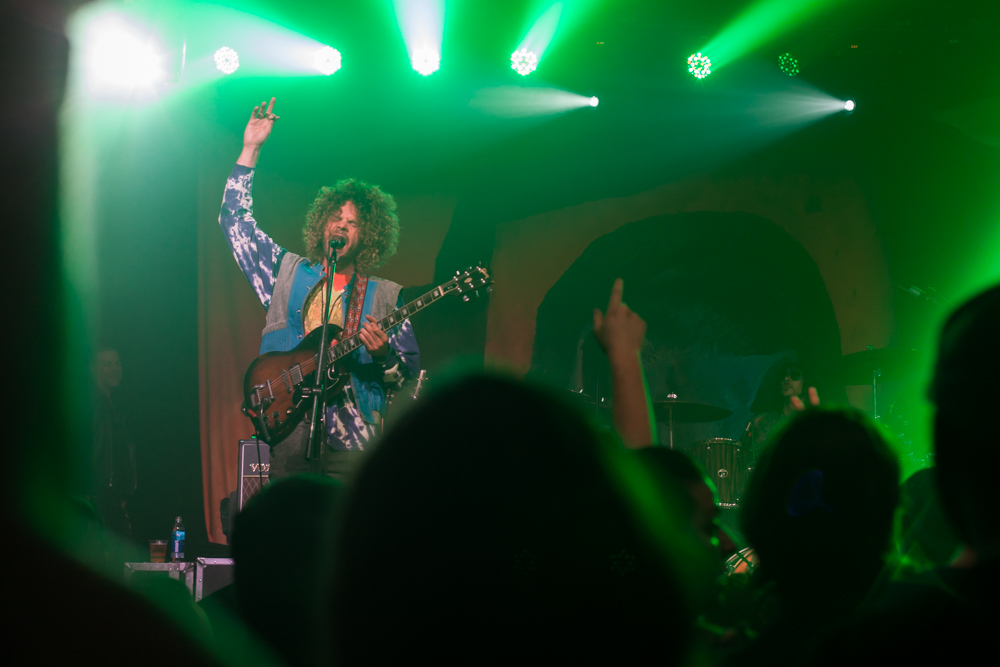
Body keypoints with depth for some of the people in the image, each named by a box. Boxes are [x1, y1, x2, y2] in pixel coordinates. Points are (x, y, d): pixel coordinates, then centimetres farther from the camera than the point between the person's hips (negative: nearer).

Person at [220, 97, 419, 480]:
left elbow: (410, 366, 10)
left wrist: (385, 356, -13)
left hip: (352, 438, -1)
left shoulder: (384, 296, 13)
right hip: (288, 430, 1)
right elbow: (234, 219, 18)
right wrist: (251, 150, 14)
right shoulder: (286, 273, 18)